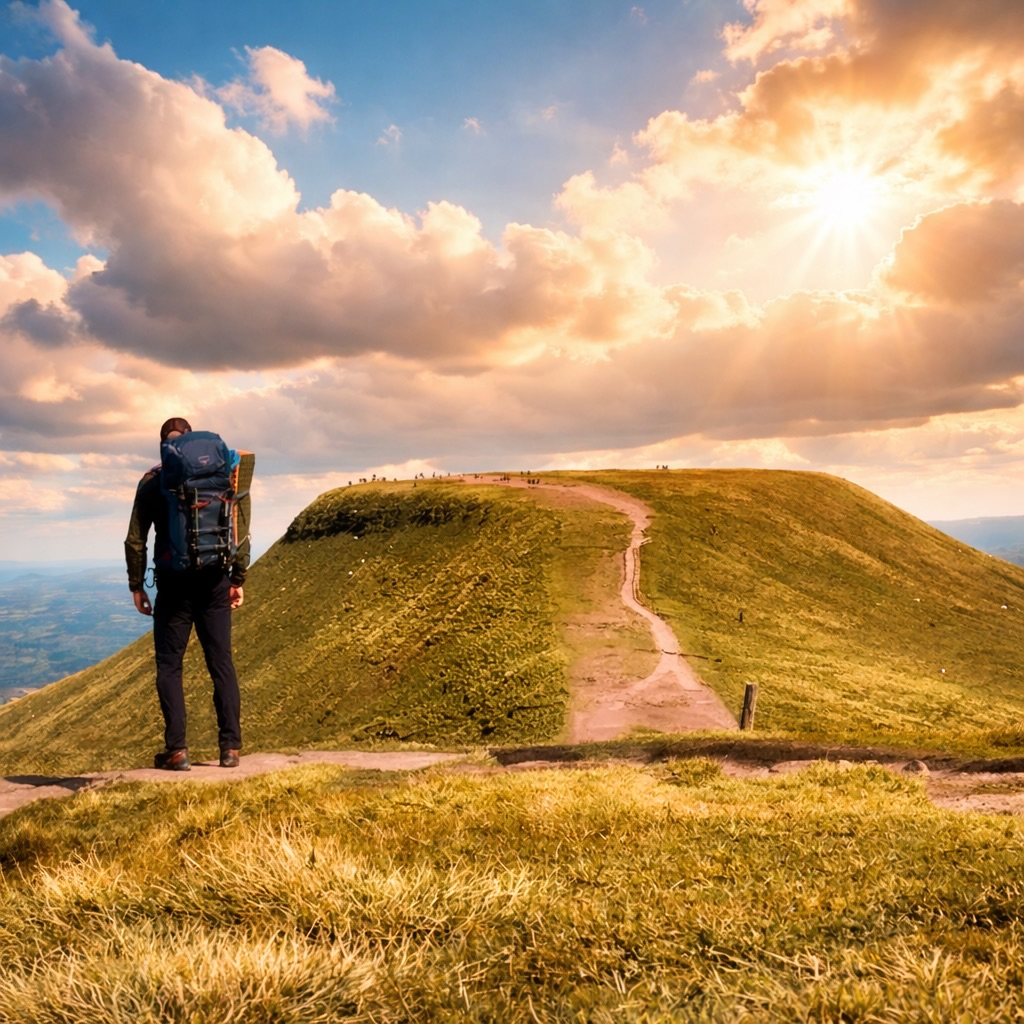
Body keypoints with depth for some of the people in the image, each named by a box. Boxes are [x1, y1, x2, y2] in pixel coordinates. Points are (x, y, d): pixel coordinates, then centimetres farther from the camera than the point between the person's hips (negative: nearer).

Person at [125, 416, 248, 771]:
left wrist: (136, 585, 8)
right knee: (221, 664, 6)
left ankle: (176, 750, 2)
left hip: (174, 585, -2)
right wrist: (238, 579, 8)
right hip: (214, 583, 2)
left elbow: (135, 539, -1)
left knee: (169, 666, 7)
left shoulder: (152, 482, 0)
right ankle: (230, 747, 6)